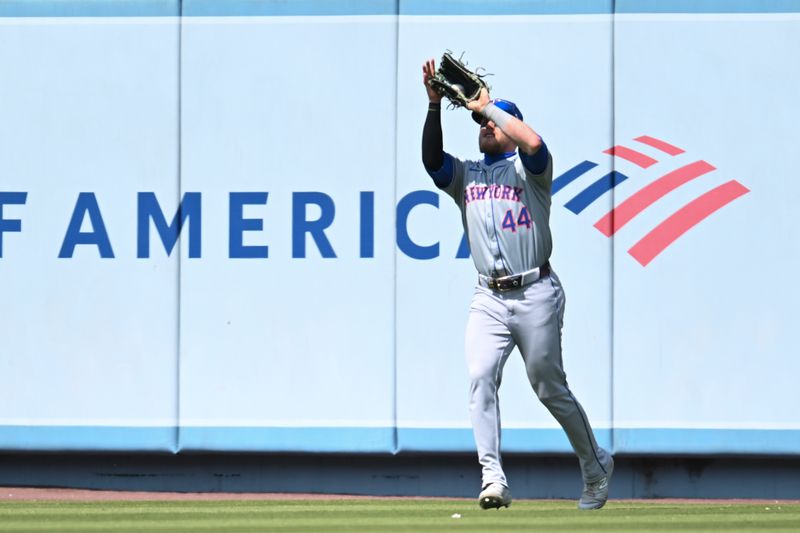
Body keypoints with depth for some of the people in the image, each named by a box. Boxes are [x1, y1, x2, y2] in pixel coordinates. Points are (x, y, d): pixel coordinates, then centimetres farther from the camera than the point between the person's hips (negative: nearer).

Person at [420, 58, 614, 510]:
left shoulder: (529, 168, 4)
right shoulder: (465, 176, 17)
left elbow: (534, 143, -19)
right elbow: (432, 157, 0)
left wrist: (487, 104, -9)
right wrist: (435, 104, -8)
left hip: (536, 294, -4)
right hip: (489, 299, 4)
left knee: (550, 388, 2)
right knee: (481, 377, -18)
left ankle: (597, 465, 23)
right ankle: (493, 479, -23)